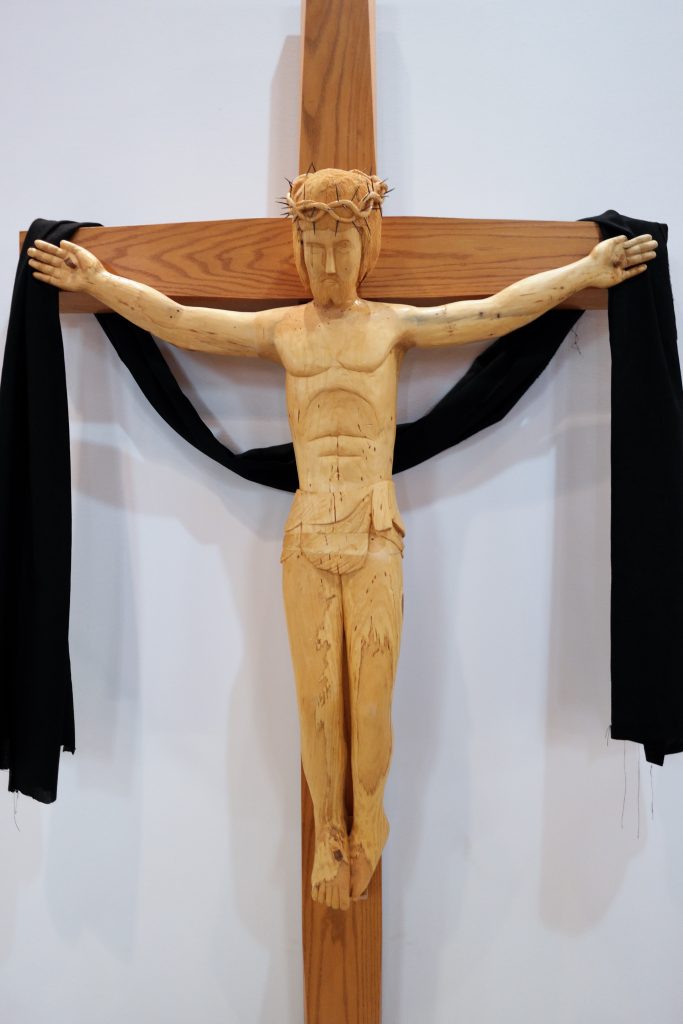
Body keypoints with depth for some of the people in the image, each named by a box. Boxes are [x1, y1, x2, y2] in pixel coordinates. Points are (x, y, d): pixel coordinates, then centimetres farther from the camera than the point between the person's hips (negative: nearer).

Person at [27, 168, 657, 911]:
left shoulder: (395, 322, 6)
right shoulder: (280, 329, 9)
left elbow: (495, 312, -3)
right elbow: (175, 321, 4)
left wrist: (584, 272, -10)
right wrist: (97, 280, -3)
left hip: (376, 541, -1)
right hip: (307, 540, 1)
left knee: (372, 701, 4)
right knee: (317, 702, 5)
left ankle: (368, 827, 29)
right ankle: (329, 836, 26)